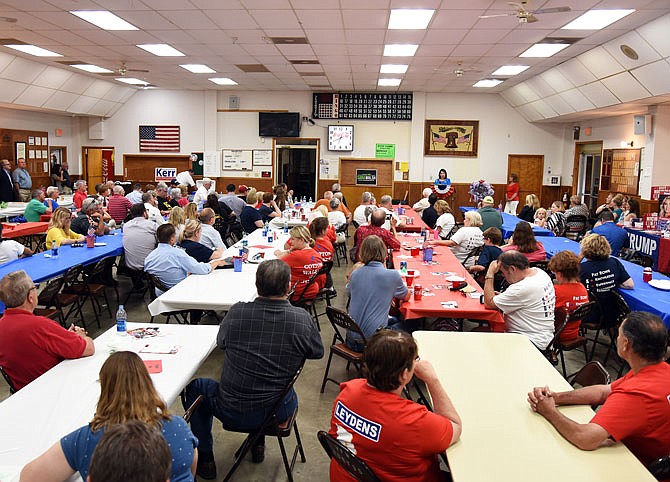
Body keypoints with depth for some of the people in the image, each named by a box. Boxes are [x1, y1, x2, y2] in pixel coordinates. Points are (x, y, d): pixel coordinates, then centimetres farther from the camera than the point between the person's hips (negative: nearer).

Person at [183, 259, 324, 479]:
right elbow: (318, 352, 1)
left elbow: (220, 342, 4)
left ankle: (205, 460, 34)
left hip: (233, 412, -2)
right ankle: (258, 443, 42)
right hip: (280, 410, 2)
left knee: (195, 386, 28)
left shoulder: (236, 312, -17)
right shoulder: (302, 319, -17)